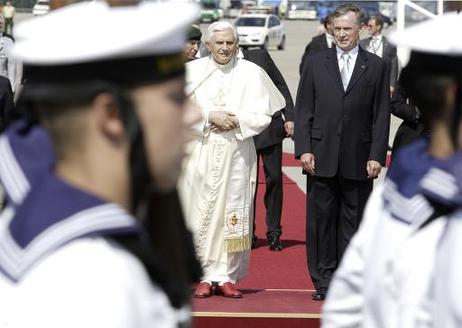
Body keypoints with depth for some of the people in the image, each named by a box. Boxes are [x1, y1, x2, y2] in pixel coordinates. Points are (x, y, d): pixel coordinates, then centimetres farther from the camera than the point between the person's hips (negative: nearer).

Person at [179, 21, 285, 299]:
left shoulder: (251, 73, 4)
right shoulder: (192, 71, 4)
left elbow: (263, 116, 1)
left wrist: (235, 121, -13)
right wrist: (210, 117, -13)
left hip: (237, 154, 0)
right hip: (201, 153, 0)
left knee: (233, 212, -1)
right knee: (201, 211, -1)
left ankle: (227, 276, 5)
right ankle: (205, 276, 5)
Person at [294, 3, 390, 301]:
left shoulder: (376, 66, 6)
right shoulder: (316, 63, 8)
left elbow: (381, 115, 3)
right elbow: (303, 110, 6)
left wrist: (377, 156, -4)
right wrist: (304, 149, -4)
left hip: (358, 160, -1)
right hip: (322, 157, 1)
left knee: (353, 222, 4)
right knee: (321, 220, 3)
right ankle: (324, 282, 10)